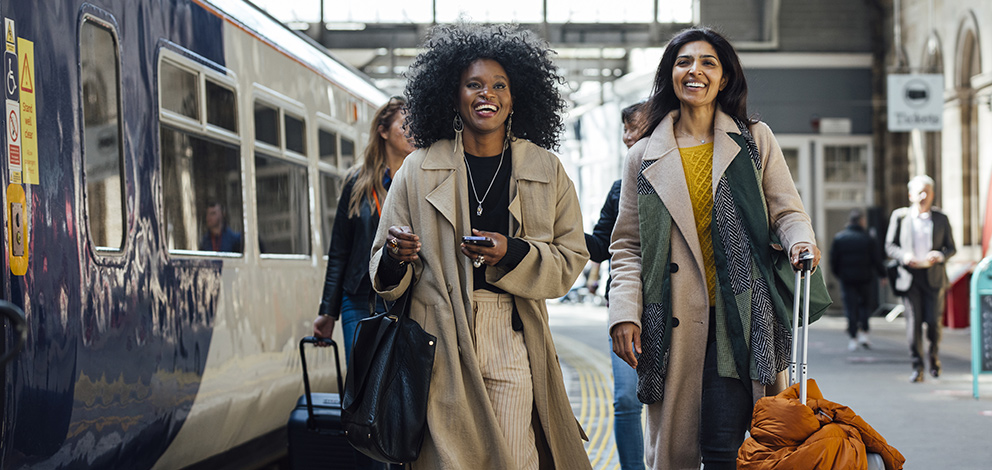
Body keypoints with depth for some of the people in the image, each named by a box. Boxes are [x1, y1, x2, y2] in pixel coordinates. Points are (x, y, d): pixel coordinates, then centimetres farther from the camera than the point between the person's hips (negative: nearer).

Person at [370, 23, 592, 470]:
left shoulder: (546, 170, 8)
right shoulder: (420, 169, 6)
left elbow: (571, 258, 6)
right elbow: (387, 278, 9)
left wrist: (512, 254, -11)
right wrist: (396, 257, -15)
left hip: (513, 341, 0)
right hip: (441, 344, 0)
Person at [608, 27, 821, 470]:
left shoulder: (755, 140, 11)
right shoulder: (645, 156, 12)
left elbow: (785, 211, 11)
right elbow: (627, 245, 11)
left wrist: (801, 240, -13)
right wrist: (625, 314, -2)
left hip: (739, 317, -1)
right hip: (673, 324, 2)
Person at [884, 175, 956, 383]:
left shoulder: (941, 218, 8)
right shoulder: (899, 216, 5)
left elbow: (951, 247, 11)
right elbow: (890, 246, 7)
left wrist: (940, 256, -11)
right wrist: (904, 256, -13)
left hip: (933, 276, 1)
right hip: (909, 275, -1)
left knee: (934, 320, -3)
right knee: (913, 321, -5)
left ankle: (934, 356, 25)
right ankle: (917, 366, 3)